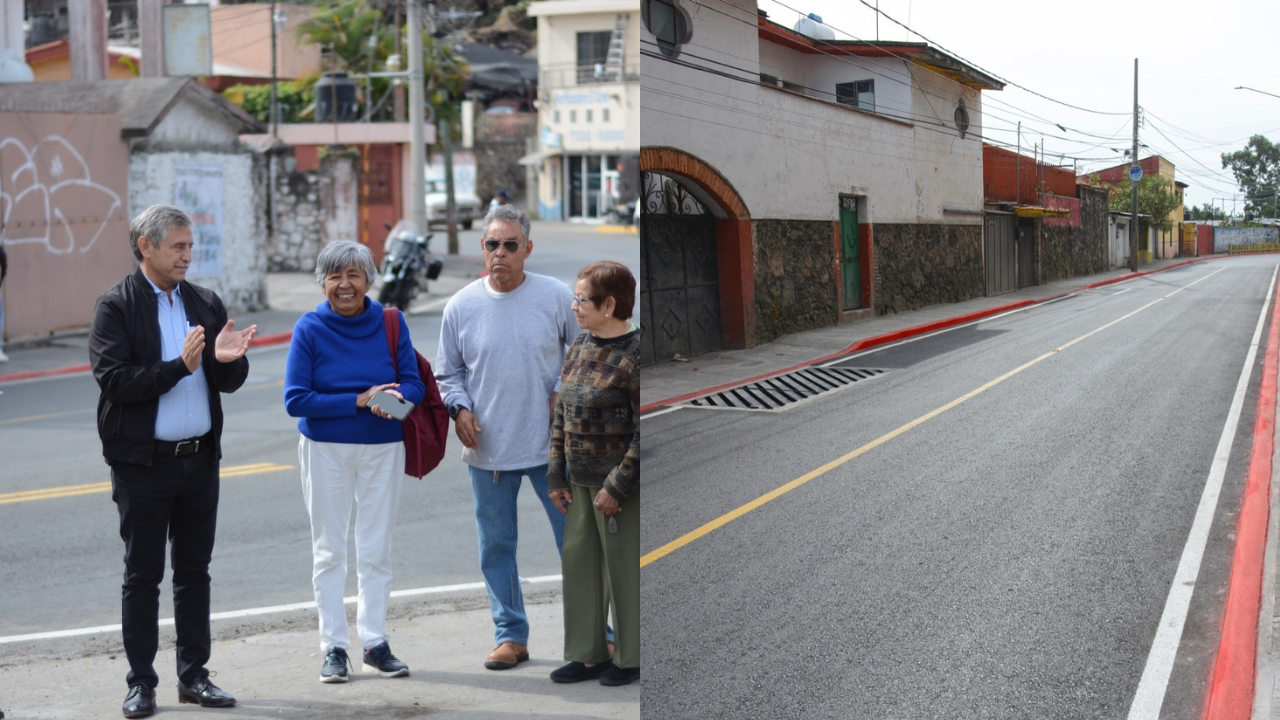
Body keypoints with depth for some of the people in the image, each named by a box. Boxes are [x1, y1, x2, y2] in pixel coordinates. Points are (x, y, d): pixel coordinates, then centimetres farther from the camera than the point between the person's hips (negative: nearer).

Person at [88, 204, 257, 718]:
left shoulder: (206, 304, 8)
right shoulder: (115, 307, -6)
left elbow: (230, 383, 8)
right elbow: (113, 379, -17)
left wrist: (227, 360, -15)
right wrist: (179, 366, -25)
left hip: (200, 459, 5)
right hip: (143, 463, -5)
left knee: (194, 572, 11)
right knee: (142, 575, 4)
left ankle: (193, 676, 20)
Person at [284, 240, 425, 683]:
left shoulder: (390, 322, -3)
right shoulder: (310, 328, -9)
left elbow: (414, 385, -3)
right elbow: (296, 399, -13)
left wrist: (393, 399, -26)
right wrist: (359, 400, -20)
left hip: (383, 448, 1)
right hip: (325, 449, -1)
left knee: (376, 549, 7)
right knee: (329, 551, 6)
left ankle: (375, 642, 16)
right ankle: (333, 647, 13)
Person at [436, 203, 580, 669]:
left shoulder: (557, 297, -3)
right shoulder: (460, 306, 1)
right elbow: (446, 373, 10)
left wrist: (565, 392, -6)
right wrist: (459, 408, -7)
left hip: (551, 444, -1)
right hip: (487, 449, 2)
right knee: (496, 546, 9)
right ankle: (510, 635, 22)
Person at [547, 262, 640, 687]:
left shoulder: (636, 354, -16)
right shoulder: (579, 348, 10)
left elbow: (645, 429, -18)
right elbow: (562, 415, 14)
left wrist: (619, 485, -18)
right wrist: (556, 475, 10)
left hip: (622, 483, -8)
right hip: (583, 482, 8)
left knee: (624, 569, 2)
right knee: (579, 563, 12)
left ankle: (631, 659, 16)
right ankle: (588, 655, 23)